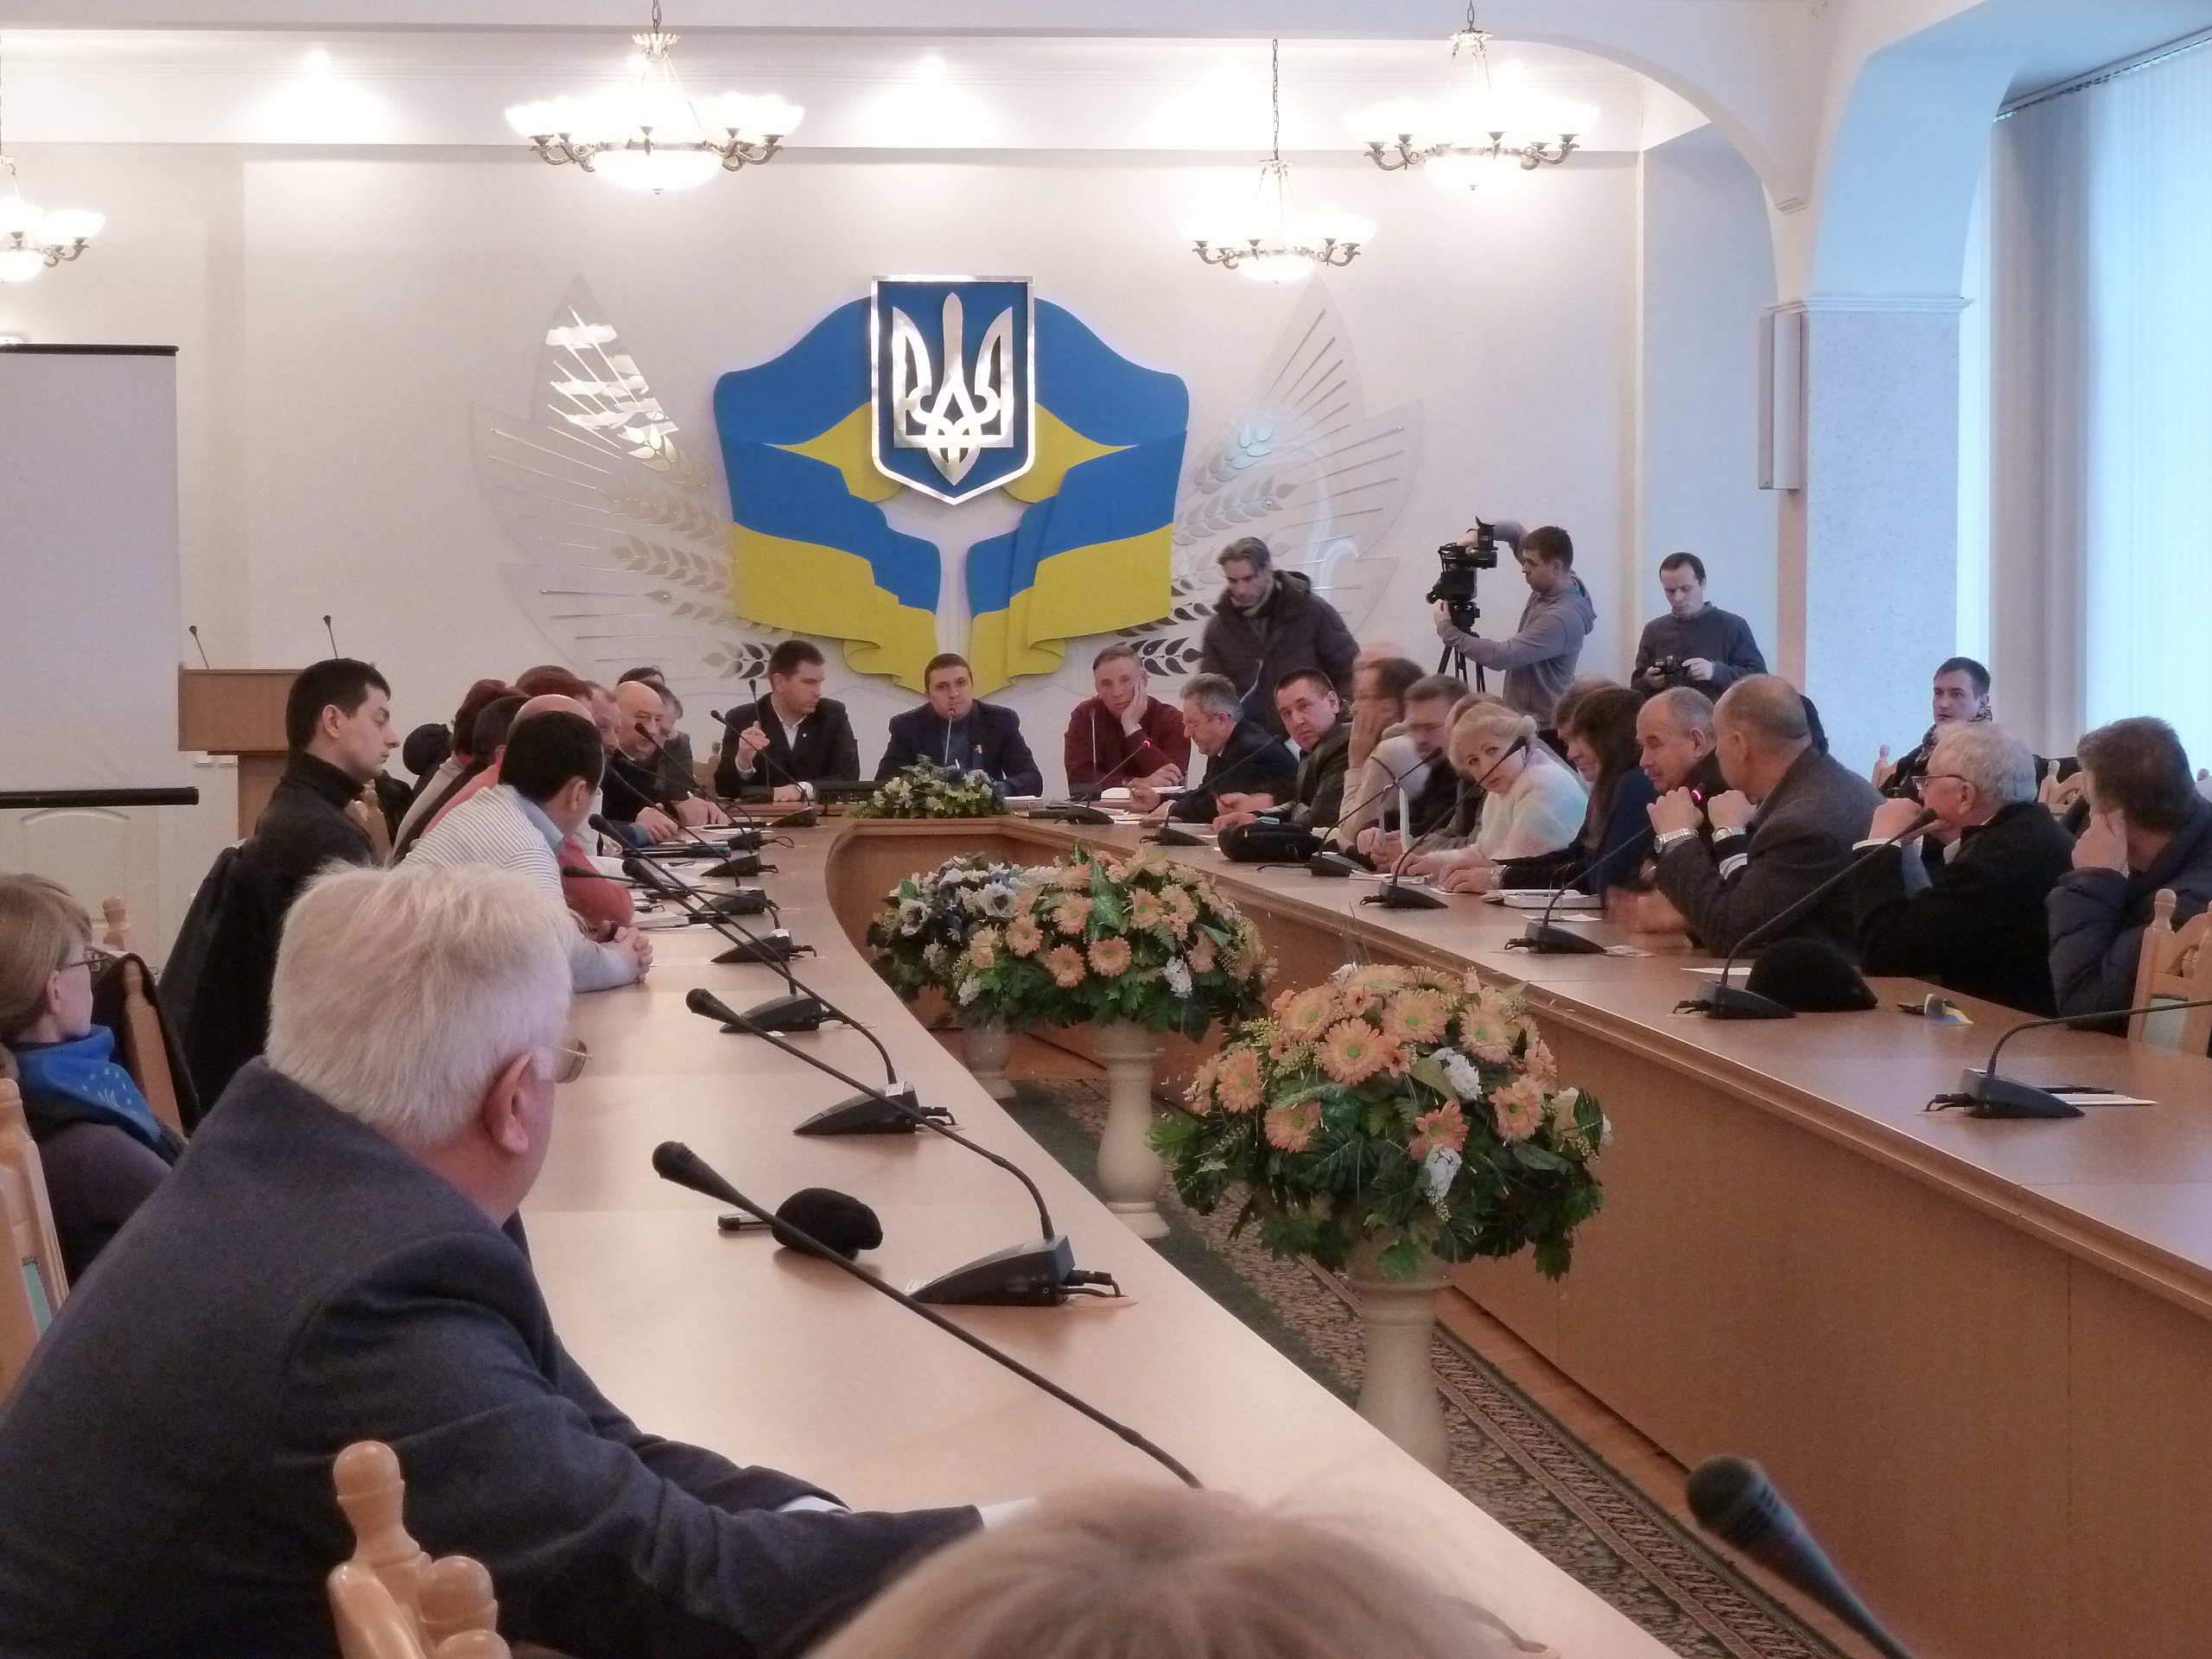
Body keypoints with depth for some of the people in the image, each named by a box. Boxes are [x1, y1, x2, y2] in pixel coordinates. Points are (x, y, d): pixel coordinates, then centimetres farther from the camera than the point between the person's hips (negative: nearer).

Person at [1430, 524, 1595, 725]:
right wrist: (1478, 534, -4)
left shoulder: (1562, 617, -25)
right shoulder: (1547, 584, 1)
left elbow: (1501, 656, -30)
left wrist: (1446, 630, -18)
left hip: (1542, 725, -9)